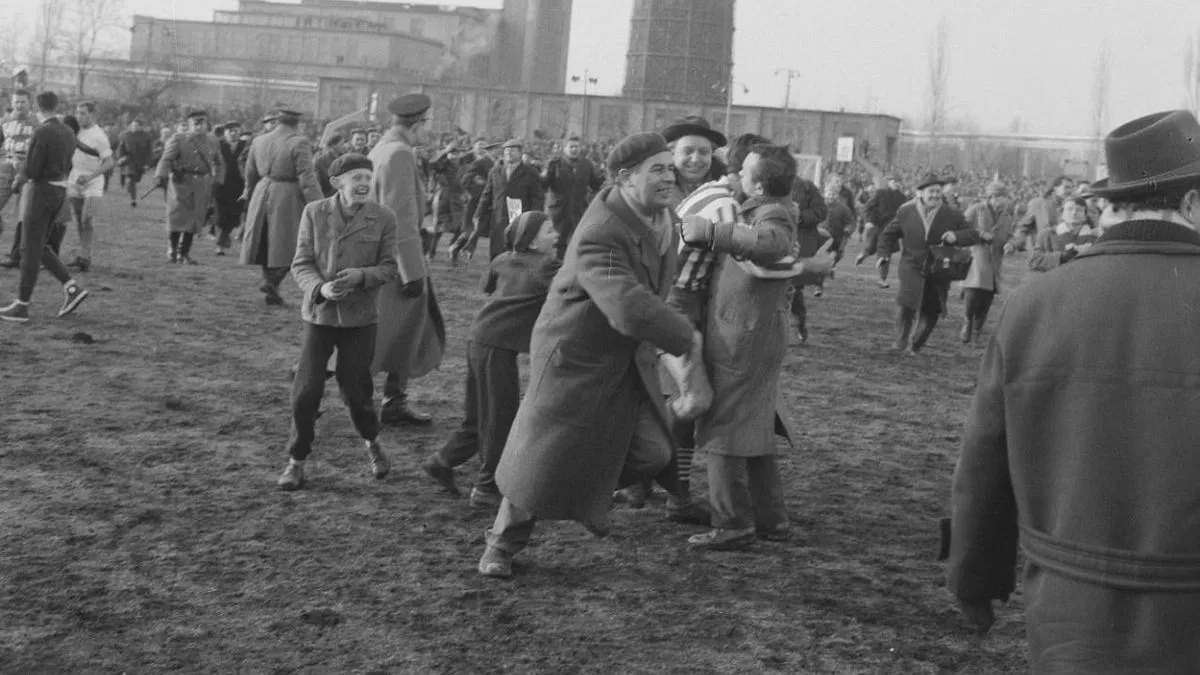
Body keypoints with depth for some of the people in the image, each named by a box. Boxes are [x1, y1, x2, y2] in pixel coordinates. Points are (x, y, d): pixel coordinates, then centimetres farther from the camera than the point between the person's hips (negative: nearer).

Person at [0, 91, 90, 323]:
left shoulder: (41, 132, -15)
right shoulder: (67, 133, 10)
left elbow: (31, 169, -18)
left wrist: (19, 180, 3)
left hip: (41, 190, -8)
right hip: (60, 190, 8)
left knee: (31, 250, -2)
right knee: (37, 246, 17)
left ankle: (22, 306, 4)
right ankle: (71, 287, 8)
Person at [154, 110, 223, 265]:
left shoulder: (212, 142, 12)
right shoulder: (178, 139, -2)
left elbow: (219, 164, 23)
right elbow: (166, 159, -10)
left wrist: (217, 181, 10)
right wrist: (161, 176, -26)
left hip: (202, 185, 3)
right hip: (181, 183, -3)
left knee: (194, 220, 1)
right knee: (176, 217, -4)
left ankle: (184, 254, 11)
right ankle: (173, 249, 18)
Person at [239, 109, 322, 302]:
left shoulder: (259, 141, 7)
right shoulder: (299, 143, -12)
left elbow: (250, 173, 18)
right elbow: (307, 179, -16)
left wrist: (249, 195, 34)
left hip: (262, 194, 6)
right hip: (287, 197, -6)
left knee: (267, 243, 15)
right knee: (286, 244, 5)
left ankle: (271, 293, 17)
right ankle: (272, 282, -12)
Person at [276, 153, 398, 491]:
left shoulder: (383, 218, -4)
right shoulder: (314, 212, -4)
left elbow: (389, 267, -1)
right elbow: (301, 263, -3)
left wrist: (360, 276, -20)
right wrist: (320, 288, -22)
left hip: (359, 316, 0)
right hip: (319, 313, 0)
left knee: (356, 388, 7)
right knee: (306, 391, -3)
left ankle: (372, 443, 36)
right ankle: (297, 461, 14)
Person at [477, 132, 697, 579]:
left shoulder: (662, 217, -2)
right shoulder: (598, 238, -31)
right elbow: (631, 310, -41)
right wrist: (685, 337, -27)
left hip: (629, 358, 7)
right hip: (577, 357, -7)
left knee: (650, 452, -3)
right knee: (543, 460, 3)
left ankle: (586, 493, 27)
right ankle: (503, 544, 28)